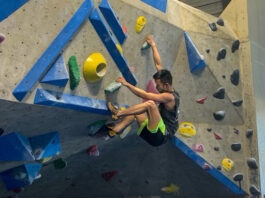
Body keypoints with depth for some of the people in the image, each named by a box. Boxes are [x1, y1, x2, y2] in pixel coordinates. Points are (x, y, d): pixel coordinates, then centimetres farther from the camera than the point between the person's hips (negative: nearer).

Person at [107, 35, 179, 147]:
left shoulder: (170, 97, -13)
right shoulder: (167, 91, 12)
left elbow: (145, 95, -20)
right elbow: (158, 65, 17)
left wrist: (126, 84, -16)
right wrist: (153, 45, 23)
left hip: (161, 135, -10)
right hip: (154, 134, 10)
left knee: (150, 103, -26)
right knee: (134, 112, 3)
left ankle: (118, 113, -20)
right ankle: (113, 131, -14)